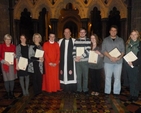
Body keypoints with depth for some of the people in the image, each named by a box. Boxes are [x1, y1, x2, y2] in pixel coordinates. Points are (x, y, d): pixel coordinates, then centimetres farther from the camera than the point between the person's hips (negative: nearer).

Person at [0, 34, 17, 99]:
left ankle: (11, 92, 17)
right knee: (6, 79, 0)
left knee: (12, 79, 5)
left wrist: (15, 55, -10)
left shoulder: (13, 46, 8)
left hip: (12, 65, 2)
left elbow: (16, 55, 13)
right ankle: (8, 92, 14)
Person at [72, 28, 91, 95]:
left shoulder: (88, 41, 1)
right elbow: (74, 50, 7)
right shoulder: (76, 41, 10)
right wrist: (75, 58, -7)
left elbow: (88, 51, -8)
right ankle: (79, 89, 21)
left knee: (85, 76, 5)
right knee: (78, 76, 9)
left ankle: (85, 89, 19)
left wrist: (81, 56, -14)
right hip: (77, 61, 2)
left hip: (85, 61, -2)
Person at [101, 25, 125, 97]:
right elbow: (103, 50, -1)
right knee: (108, 77, 4)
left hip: (118, 62, 1)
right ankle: (107, 92, 14)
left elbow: (123, 50, 7)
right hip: (108, 61, -1)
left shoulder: (120, 40, 12)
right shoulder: (106, 40, 8)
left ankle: (116, 92, 12)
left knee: (117, 77, 1)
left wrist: (120, 57, -13)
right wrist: (110, 57, -15)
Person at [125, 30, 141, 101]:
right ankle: (131, 94, 17)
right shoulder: (128, 43, 10)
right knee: (131, 80, 8)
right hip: (128, 65, 3)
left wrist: (134, 63, -15)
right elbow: (125, 54, 9)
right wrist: (128, 61, -6)